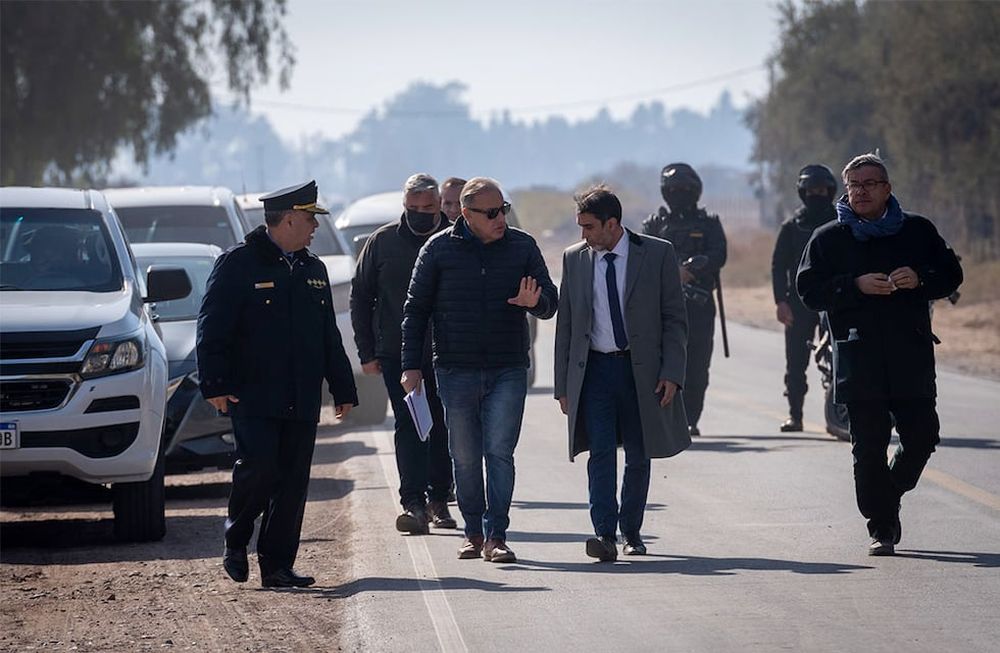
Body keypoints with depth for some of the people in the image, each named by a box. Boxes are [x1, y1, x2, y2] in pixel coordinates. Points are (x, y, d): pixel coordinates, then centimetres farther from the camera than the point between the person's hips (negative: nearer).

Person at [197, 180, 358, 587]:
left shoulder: (312, 269, 18)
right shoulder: (238, 264, -3)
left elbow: (329, 336, 23)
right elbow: (212, 329, -7)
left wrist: (343, 388, 18)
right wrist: (215, 385, -14)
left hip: (302, 401, 6)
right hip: (253, 397, -6)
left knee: (293, 482, 2)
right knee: (259, 468, -16)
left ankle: (277, 565, 7)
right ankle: (235, 542, 8)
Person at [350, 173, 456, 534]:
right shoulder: (383, 242, 3)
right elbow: (360, 297, 9)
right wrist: (367, 352, 4)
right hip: (398, 354, 0)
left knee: (442, 428, 7)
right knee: (408, 426, -8)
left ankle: (438, 500, 18)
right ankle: (413, 503, -13)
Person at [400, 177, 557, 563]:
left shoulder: (522, 247, 4)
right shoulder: (439, 249, 0)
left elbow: (551, 302, 9)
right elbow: (415, 310, 5)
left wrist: (535, 302, -15)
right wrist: (411, 366, 0)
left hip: (508, 371, 0)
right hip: (456, 371, 0)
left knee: (499, 452, -8)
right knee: (465, 457, 6)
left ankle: (495, 537, -7)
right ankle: (473, 532, 19)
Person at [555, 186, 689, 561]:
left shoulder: (657, 255, -2)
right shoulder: (574, 259, 6)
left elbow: (675, 319, 1)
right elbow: (565, 324, 10)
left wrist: (671, 373, -8)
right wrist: (563, 384, 6)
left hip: (641, 369, -1)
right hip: (594, 369, 1)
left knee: (638, 455, 6)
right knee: (600, 451, -12)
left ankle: (631, 532, 19)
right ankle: (605, 534, -18)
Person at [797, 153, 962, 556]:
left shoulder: (918, 231, 11)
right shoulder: (828, 239, 7)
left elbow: (951, 275, 12)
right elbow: (810, 290, -1)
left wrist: (920, 280, -9)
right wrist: (856, 286, -14)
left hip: (911, 356, 1)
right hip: (858, 357, -1)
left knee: (922, 435, -1)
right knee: (869, 446, -3)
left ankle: (888, 497, 26)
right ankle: (881, 528, 4)